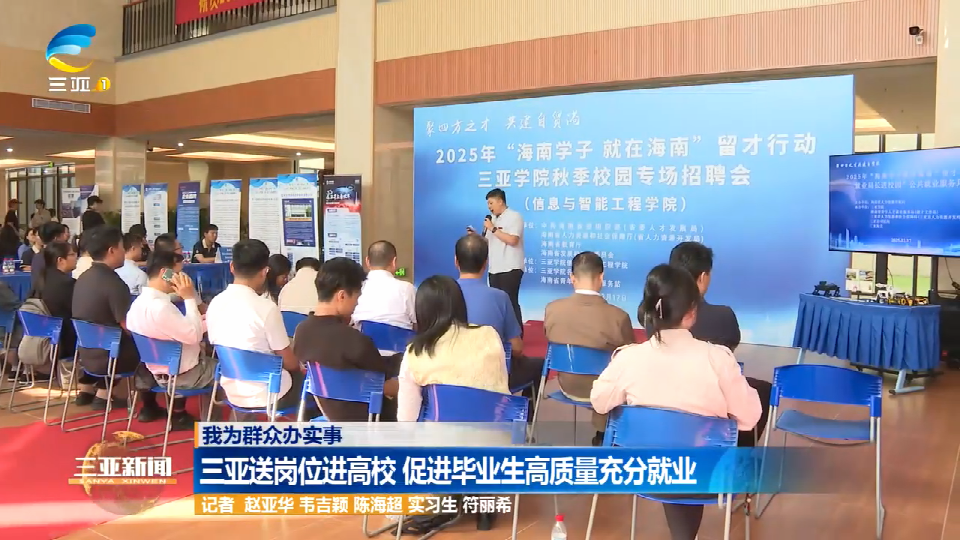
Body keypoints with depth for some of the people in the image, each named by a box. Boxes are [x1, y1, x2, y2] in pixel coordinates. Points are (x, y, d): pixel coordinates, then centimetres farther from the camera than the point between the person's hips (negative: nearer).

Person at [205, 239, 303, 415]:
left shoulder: (215, 303, -3)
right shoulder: (266, 308, -22)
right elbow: (289, 362, -13)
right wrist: (300, 367, 11)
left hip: (231, 391, 7)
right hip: (266, 395, -6)